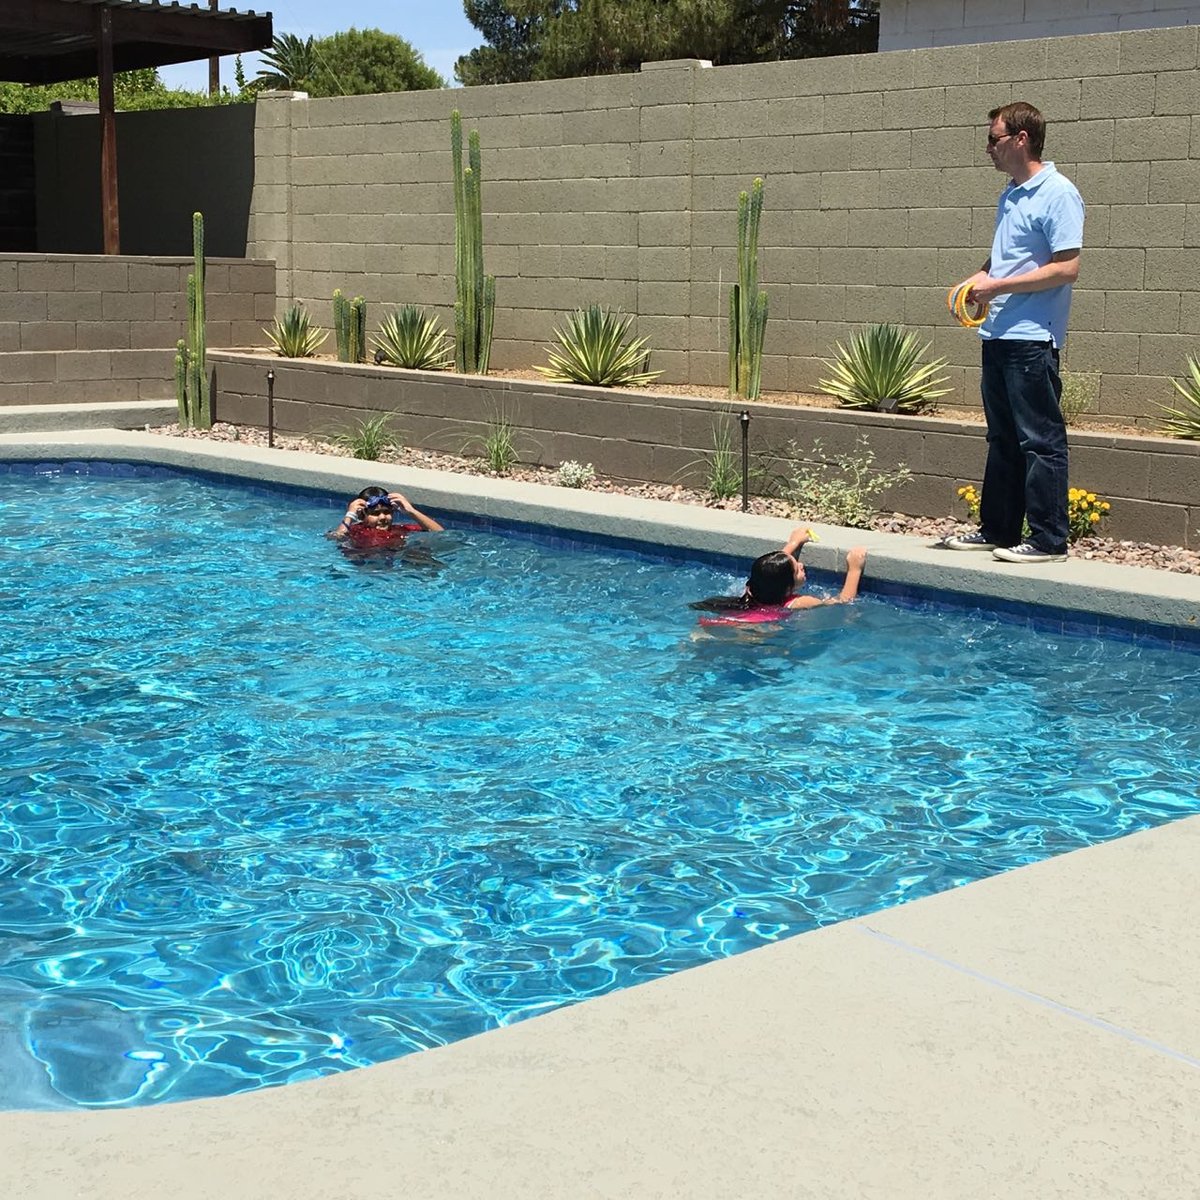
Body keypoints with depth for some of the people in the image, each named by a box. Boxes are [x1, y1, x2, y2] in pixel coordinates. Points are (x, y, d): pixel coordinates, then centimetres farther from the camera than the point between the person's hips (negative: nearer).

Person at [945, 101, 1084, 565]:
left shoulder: (1058, 194, -12)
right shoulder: (1010, 195, 16)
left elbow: (1067, 267, -19)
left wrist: (998, 286, -17)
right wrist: (981, 277, 8)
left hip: (1033, 339, -9)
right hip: (998, 335, 9)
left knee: (1041, 440, -4)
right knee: (1003, 439, 15)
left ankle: (1049, 541, 1)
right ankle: (997, 530, 23)